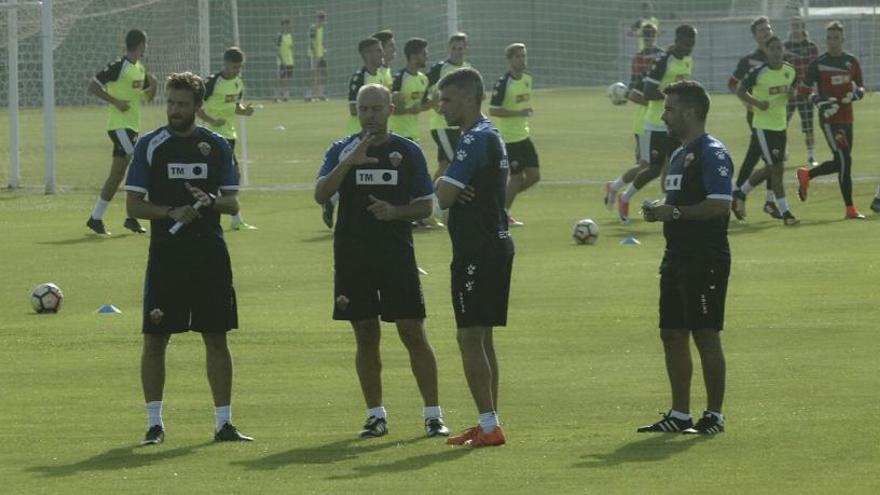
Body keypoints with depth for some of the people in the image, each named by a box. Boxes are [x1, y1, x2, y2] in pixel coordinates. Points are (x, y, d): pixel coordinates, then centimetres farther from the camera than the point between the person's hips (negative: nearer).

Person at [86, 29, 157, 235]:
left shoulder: (140, 69, 14)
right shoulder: (118, 67, -12)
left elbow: (147, 97, 25)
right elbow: (93, 86, -13)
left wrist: (153, 85, 3)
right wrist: (116, 101, -19)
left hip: (132, 126, 9)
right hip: (119, 125, -9)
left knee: (117, 175, 9)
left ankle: (96, 217, 13)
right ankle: (132, 216, -11)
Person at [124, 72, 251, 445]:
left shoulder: (217, 146, 8)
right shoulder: (150, 145, 1)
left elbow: (233, 203, 9)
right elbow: (133, 205, -1)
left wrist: (211, 201, -13)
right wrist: (172, 212, -17)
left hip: (210, 253, 2)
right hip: (166, 253, -2)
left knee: (217, 337, 4)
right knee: (155, 337, -2)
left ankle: (224, 423, 9)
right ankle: (154, 423, 6)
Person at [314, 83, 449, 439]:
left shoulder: (408, 152, 5)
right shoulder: (342, 151, 5)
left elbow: (426, 206, 6)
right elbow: (320, 194, -9)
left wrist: (395, 212, -13)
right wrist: (349, 162, -21)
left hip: (397, 253, -1)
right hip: (352, 256, 1)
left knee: (413, 333, -4)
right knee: (366, 336, 5)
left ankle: (433, 415, -1)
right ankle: (376, 415, 13)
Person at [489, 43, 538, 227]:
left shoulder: (527, 79, 8)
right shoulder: (503, 82, -16)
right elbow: (492, 110, -19)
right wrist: (518, 113, -25)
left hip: (523, 135, 8)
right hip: (508, 138, -8)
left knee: (534, 175, 4)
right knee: (517, 176, -5)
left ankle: (505, 197, 22)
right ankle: (504, 214, 10)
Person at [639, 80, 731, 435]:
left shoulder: (711, 153, -13)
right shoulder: (679, 154, 18)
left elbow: (720, 205, -22)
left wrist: (675, 212, -20)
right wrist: (660, 211, 7)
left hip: (705, 259, -10)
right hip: (677, 256, 10)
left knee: (706, 335, -5)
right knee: (672, 334, 10)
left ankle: (714, 416, 1)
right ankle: (679, 415, 16)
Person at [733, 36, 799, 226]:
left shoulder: (790, 71, 3)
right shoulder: (759, 72, -14)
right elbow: (740, 91, -8)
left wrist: (791, 93, -4)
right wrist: (757, 103, -24)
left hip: (780, 125, 7)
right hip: (763, 125, -7)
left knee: (770, 169, 12)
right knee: (776, 168, -9)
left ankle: (740, 193, 33)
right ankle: (785, 213, -4)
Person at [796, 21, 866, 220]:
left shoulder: (852, 61, 8)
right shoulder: (818, 63, -4)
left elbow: (860, 86, 17)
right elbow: (806, 88, 1)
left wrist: (857, 93, -7)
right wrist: (819, 101, -16)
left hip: (847, 119, 6)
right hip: (829, 119, -6)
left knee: (840, 163, 10)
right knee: (844, 160, -12)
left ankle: (806, 175, 33)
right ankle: (850, 209, -6)